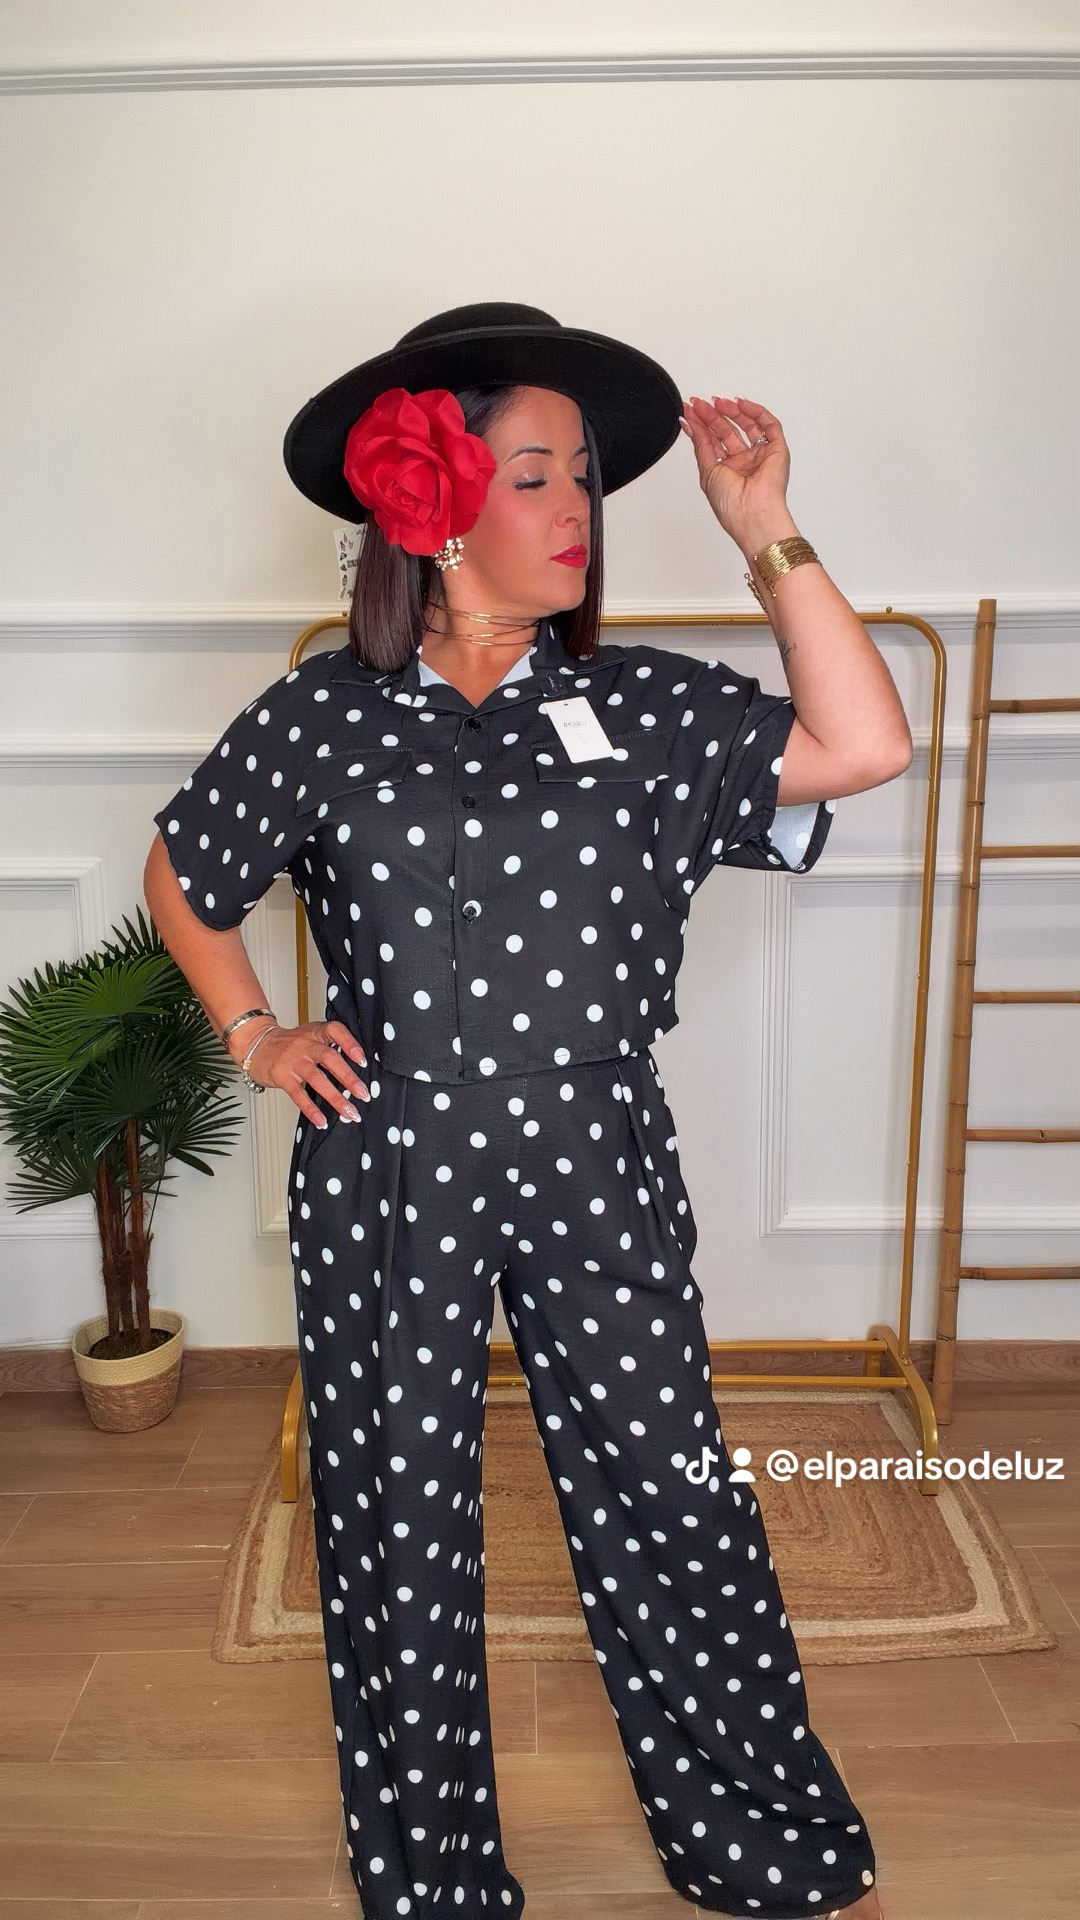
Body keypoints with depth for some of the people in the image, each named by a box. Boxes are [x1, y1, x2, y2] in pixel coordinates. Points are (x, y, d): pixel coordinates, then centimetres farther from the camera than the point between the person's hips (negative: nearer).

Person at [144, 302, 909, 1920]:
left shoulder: (636, 702, 2)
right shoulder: (322, 720, -2)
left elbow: (863, 748, -8)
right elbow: (180, 875, 13)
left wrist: (764, 532, -8)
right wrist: (256, 1038, 4)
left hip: (599, 1168, 1)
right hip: (389, 1177, -1)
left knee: (669, 1502, 12)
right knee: (401, 1526, 13)